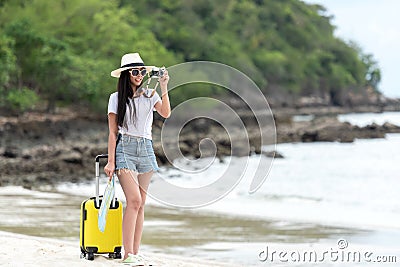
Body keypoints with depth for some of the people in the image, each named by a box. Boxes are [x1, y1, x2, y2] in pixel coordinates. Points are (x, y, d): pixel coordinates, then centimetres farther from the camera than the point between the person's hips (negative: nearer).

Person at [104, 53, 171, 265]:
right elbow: (113, 132, 0)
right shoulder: (117, 98, 2)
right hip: (124, 148, -4)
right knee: (134, 200, -16)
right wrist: (111, 161, -5)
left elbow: (166, 113, -8)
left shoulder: (150, 95, 10)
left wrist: (164, 88, -12)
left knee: (141, 203, 4)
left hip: (146, 149, 4)